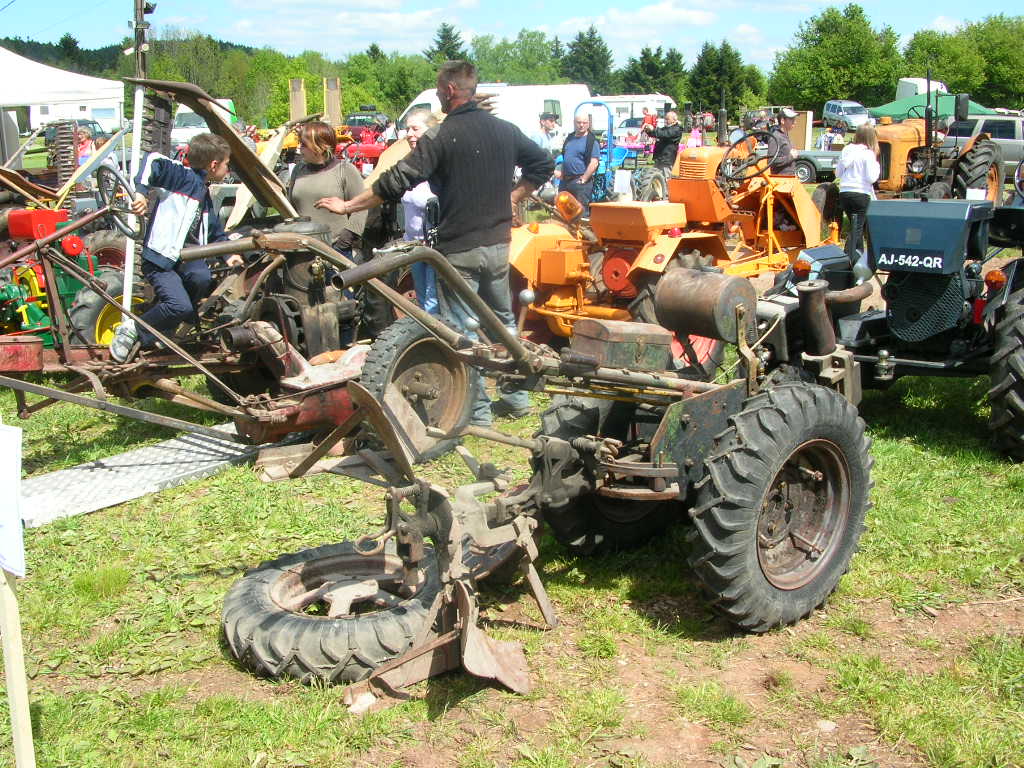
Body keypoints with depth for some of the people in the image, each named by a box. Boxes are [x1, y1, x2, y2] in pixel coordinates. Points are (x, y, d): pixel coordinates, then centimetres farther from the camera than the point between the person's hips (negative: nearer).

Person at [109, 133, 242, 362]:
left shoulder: (206, 198, 23)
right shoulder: (184, 177, -5)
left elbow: (215, 232, 35)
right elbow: (152, 161, -21)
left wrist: (228, 254, 20)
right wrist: (141, 191, -34)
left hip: (186, 257, 8)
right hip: (160, 258, -7)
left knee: (202, 277, -27)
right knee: (180, 306, -25)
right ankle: (134, 331, 1)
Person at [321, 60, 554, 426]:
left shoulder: (440, 137, -13)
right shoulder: (505, 130, 6)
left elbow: (397, 182, -17)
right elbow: (543, 164, 17)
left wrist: (348, 206, -9)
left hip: (460, 247, -6)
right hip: (498, 242, 6)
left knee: (462, 328, 2)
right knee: (503, 318, 19)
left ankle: (477, 409, 6)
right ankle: (516, 396, 26)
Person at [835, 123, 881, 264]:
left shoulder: (846, 150, 6)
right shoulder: (868, 153, -8)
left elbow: (838, 173, 12)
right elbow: (871, 178, -11)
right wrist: (877, 166, 4)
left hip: (844, 193, 5)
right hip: (861, 194, -5)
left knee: (855, 226, 18)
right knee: (857, 228, -2)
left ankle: (858, 257, 24)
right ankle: (849, 257, -14)